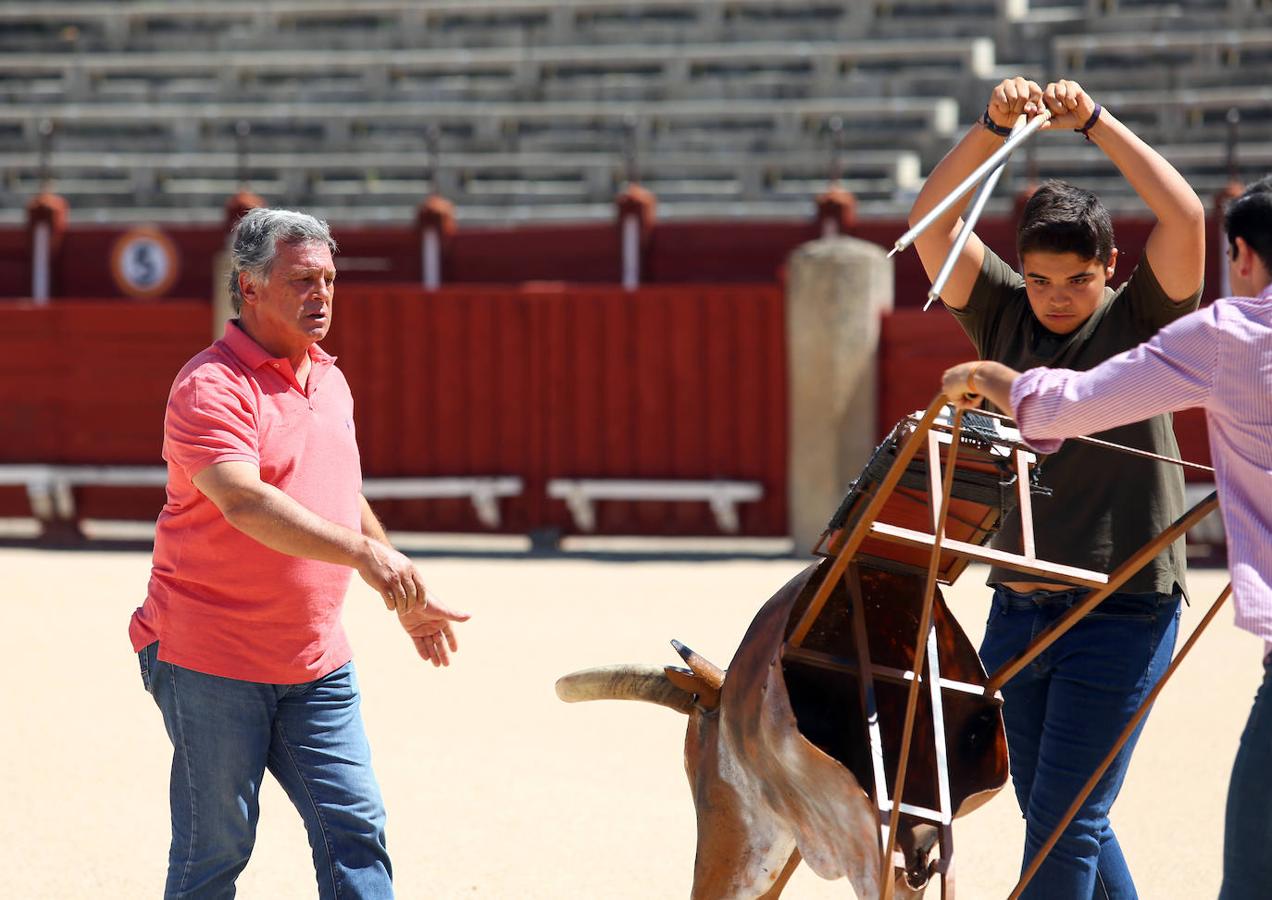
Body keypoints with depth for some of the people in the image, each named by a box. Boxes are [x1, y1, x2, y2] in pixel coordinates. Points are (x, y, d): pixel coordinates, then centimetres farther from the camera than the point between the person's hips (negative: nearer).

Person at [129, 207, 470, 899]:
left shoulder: (330, 382, 13)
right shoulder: (211, 387, -14)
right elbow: (246, 503, -30)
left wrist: (408, 599, 28)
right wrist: (362, 551, -40)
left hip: (316, 664, 7)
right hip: (211, 661, -7)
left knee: (354, 831, 0)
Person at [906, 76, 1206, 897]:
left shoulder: (1140, 322, -5)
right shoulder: (1004, 314, 6)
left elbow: (1185, 216, -19)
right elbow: (932, 220, -3)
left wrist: (1093, 122, -19)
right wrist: (993, 128, -17)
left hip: (1122, 610, -6)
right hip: (1019, 606, 6)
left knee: (1064, 821, -8)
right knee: (1052, 817, 14)